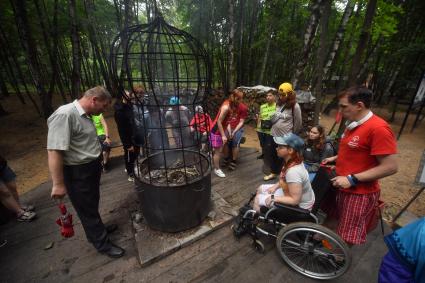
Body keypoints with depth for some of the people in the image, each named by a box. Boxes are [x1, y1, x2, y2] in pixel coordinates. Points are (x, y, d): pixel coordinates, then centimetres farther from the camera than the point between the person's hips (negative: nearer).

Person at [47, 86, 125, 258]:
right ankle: (102, 243, 26)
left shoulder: (85, 115, 5)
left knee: (92, 204, 25)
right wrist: (58, 184, -24)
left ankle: (97, 229, 47)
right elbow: (54, 151, -27)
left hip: (91, 168, 9)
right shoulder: (64, 115, -24)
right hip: (77, 173, -9)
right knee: (87, 208, 9)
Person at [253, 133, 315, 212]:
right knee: (261, 189, 15)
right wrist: (275, 186, 1)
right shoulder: (294, 161, -11)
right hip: (291, 191, 8)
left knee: (258, 199, -3)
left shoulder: (293, 171, -38)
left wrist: (273, 198, -23)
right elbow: (285, 179, 9)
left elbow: (295, 200, -30)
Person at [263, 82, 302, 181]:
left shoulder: (295, 106, -13)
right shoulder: (279, 103, 5)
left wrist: (292, 135, 3)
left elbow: (298, 123, -5)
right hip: (275, 135, 6)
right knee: (272, 153, 15)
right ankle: (273, 173, 35)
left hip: (286, 137, -6)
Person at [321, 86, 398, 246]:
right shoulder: (353, 124, 5)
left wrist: (352, 179, -27)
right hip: (340, 185, 9)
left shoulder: (378, 129, -23)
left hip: (359, 193, -8)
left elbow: (390, 167, -24)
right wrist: (335, 158, 6)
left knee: (348, 235, 11)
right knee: (332, 216, 28)